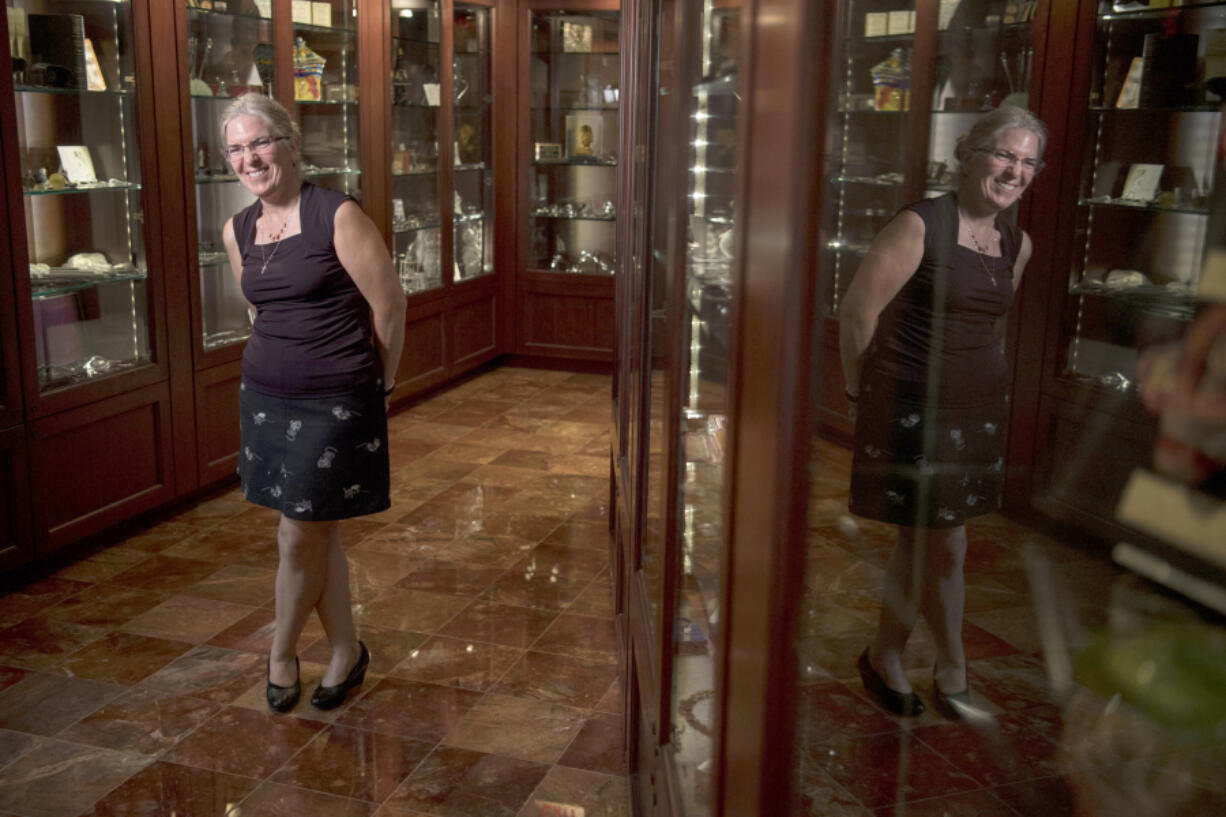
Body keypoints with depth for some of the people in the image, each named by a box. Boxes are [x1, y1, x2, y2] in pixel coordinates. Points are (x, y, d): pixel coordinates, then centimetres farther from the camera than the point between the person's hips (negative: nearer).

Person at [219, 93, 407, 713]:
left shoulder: (338, 217, -13)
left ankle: (281, 654, 24)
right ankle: (346, 651, 27)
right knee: (319, 534, 12)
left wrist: (378, 388, 1)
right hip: (265, 393, 6)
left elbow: (389, 306, -8)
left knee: (300, 537, 1)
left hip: (335, 400, -6)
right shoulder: (237, 231, 7)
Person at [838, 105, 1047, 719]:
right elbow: (858, 311, -12)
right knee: (944, 545, 0)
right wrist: (863, 390, -2)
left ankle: (884, 657, 30)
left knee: (922, 541, 14)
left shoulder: (1016, 244, 8)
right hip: (912, 407, -7)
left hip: (979, 407, 7)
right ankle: (952, 670, 22)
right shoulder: (919, 226, -15)